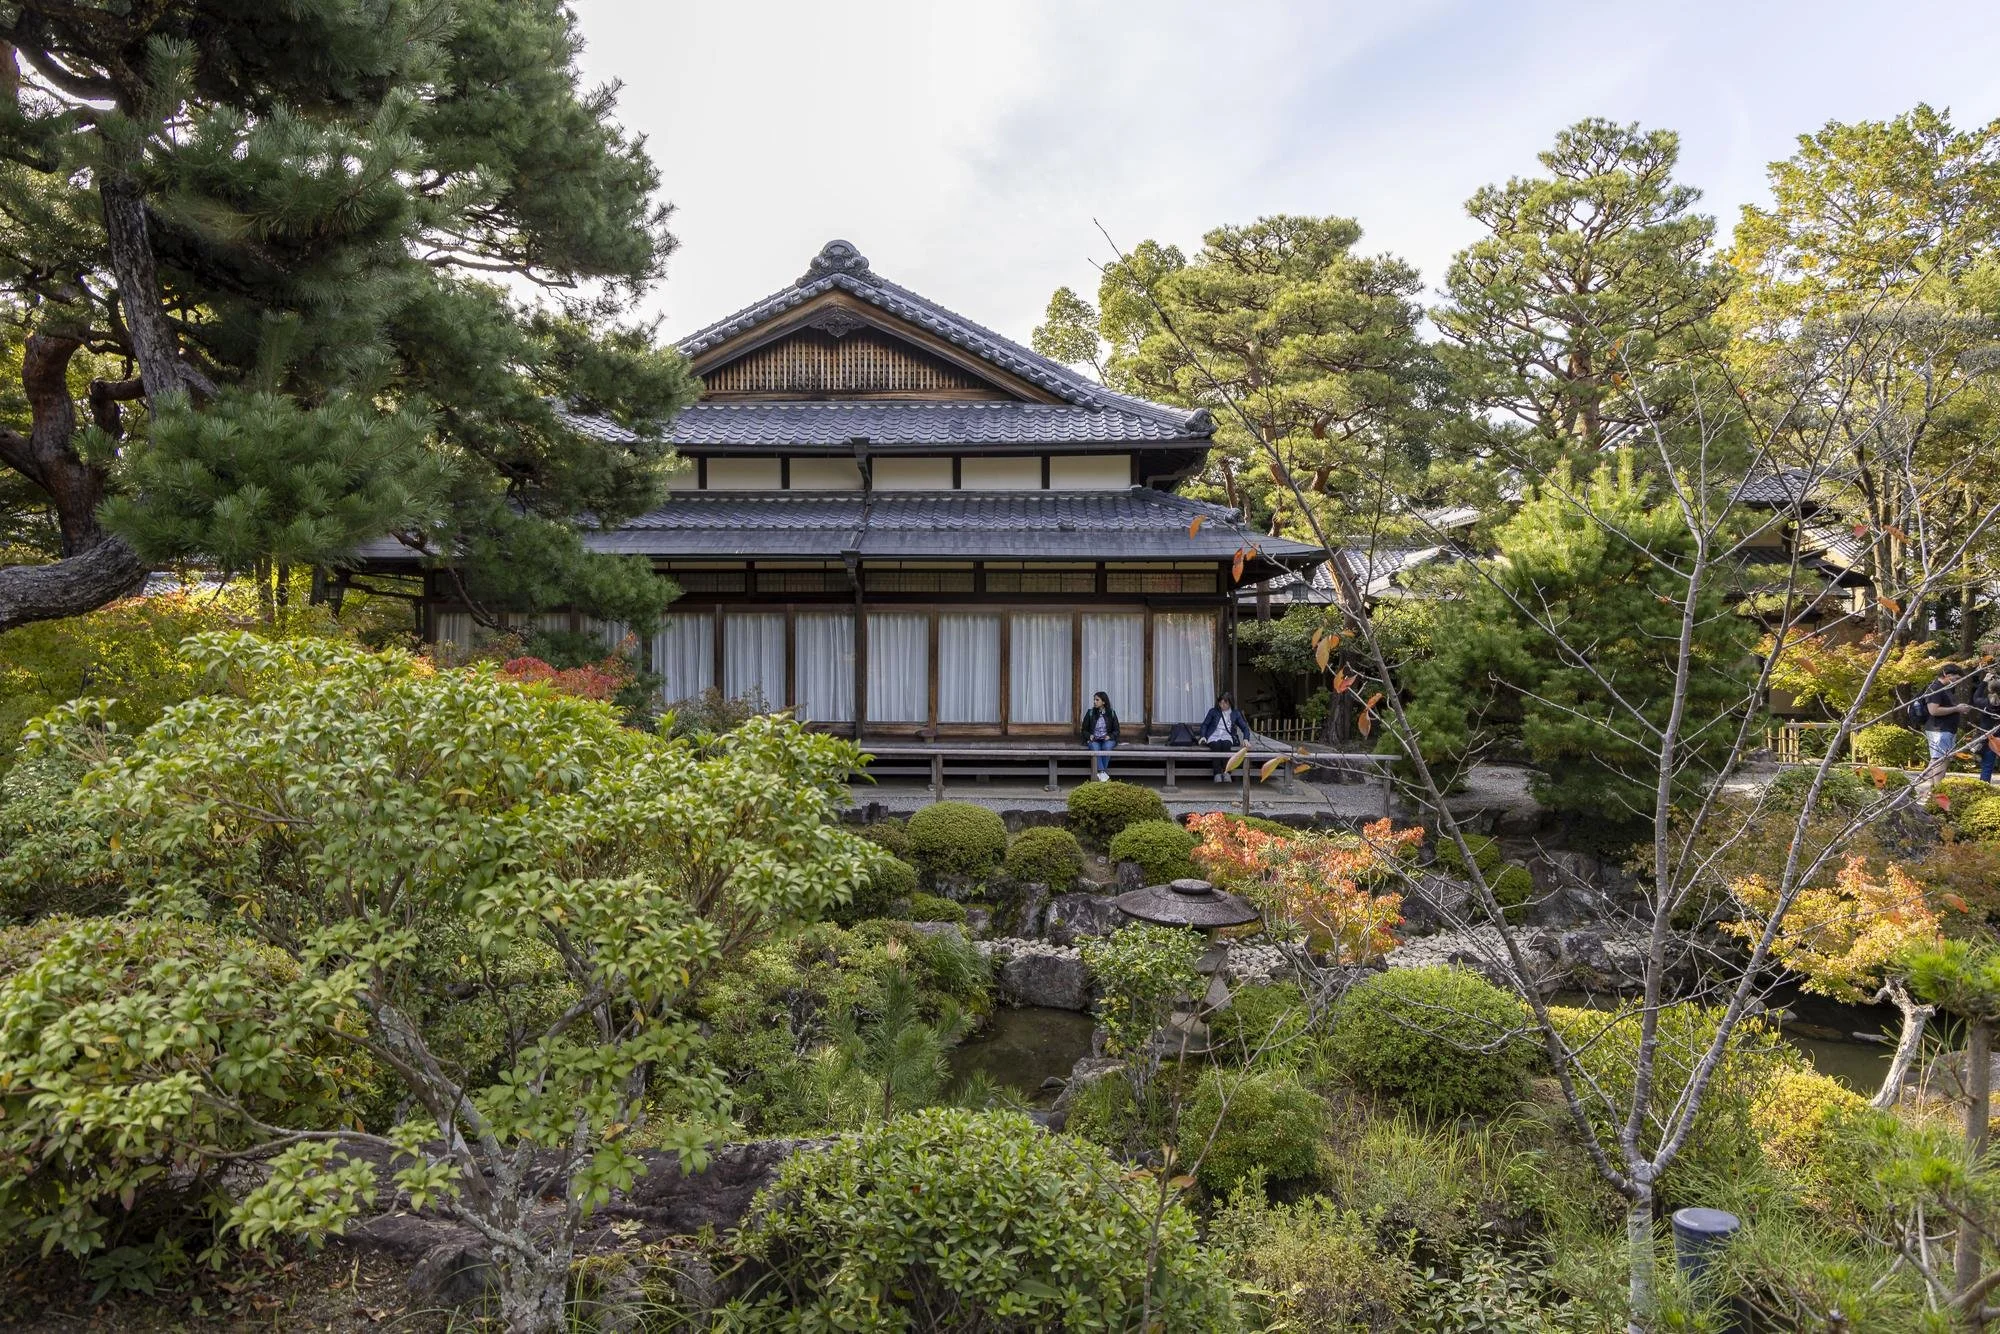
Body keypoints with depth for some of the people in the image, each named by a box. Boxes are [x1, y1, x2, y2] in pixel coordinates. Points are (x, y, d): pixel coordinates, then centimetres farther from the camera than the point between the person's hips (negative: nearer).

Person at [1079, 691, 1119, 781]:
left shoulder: (1111, 713, 6)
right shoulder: (1090, 713, 7)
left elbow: (1116, 730, 10)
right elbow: (1084, 729, 13)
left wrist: (1109, 736, -10)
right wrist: (1089, 736, -7)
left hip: (1107, 739, 0)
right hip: (1094, 740, 0)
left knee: (1107, 747, -36)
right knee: (1095, 748, -35)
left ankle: (1100, 773, -32)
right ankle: (1103, 773, -42)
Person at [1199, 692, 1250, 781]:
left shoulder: (1235, 714, 17)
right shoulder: (1213, 712, 16)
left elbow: (1245, 728, 15)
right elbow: (1204, 724, 13)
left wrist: (1246, 739, -5)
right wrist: (1203, 736, -5)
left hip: (1227, 737, 0)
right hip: (1213, 736, 0)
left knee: (1226, 744, -37)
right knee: (1216, 745, -37)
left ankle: (1226, 773, -48)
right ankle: (1217, 773, -47)